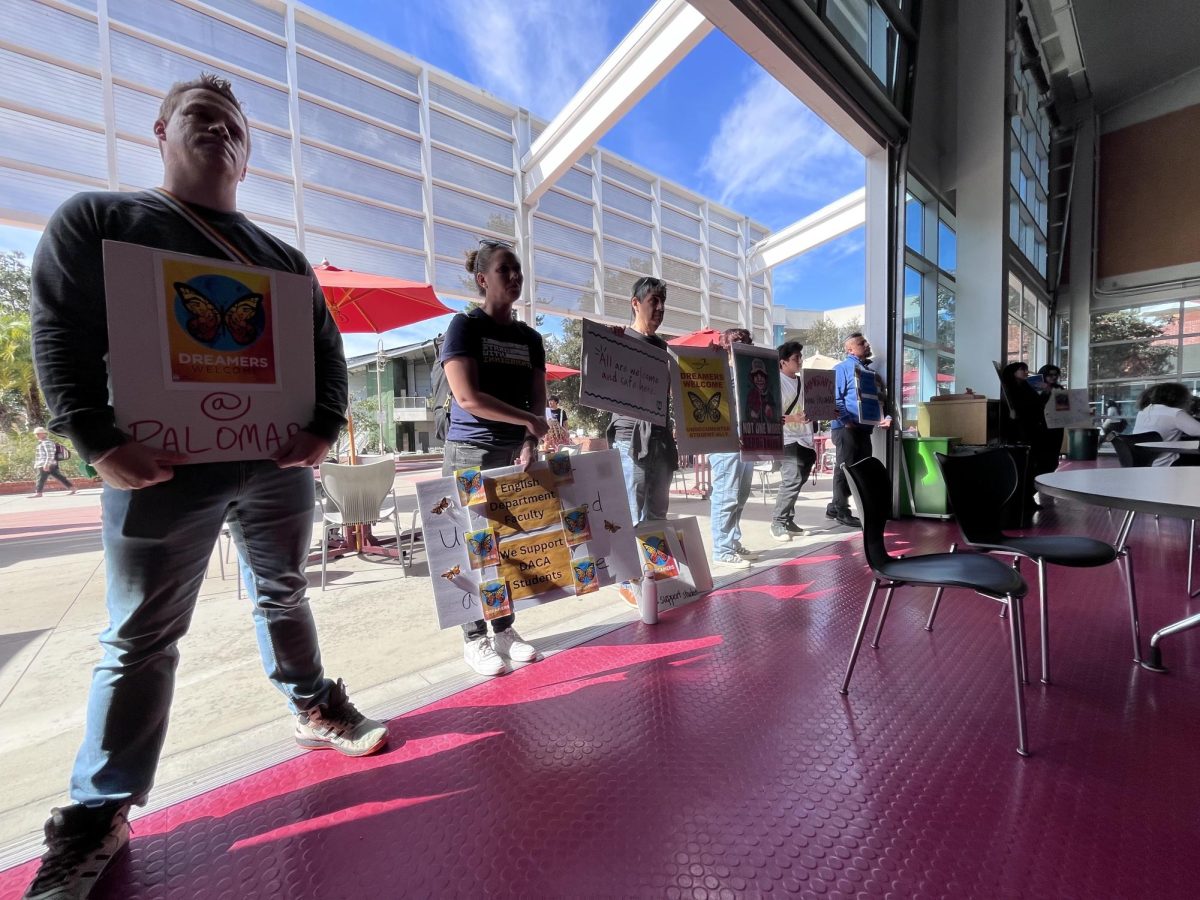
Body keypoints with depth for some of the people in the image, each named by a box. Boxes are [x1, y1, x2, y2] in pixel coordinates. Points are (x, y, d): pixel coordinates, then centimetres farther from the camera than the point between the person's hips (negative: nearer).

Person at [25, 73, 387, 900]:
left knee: (284, 598, 17)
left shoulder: (283, 258, 16)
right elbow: (60, 336, -1)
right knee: (142, 638, 7)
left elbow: (327, 348, 9)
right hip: (165, 468, -2)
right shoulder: (96, 219, 9)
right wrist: (100, 443, -13)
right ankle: (98, 815, 25)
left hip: (277, 464, 3)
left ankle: (318, 712, 35)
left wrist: (324, 429, -5)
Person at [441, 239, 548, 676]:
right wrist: (529, 420, -11)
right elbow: (467, 397, -15)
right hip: (471, 453, -5)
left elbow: (538, 399, 7)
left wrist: (530, 443, -10)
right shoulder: (464, 326, -3)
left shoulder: (530, 338, 13)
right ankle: (475, 639, 15)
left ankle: (505, 629, 23)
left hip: (516, 453, 5)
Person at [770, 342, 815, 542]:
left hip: (804, 438, 8)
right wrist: (792, 418, -27)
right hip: (787, 439, -8)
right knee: (792, 480, -15)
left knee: (797, 481, 9)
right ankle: (777, 523, -2)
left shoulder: (802, 381, 15)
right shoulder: (777, 382, -8)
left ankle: (787, 521, 20)